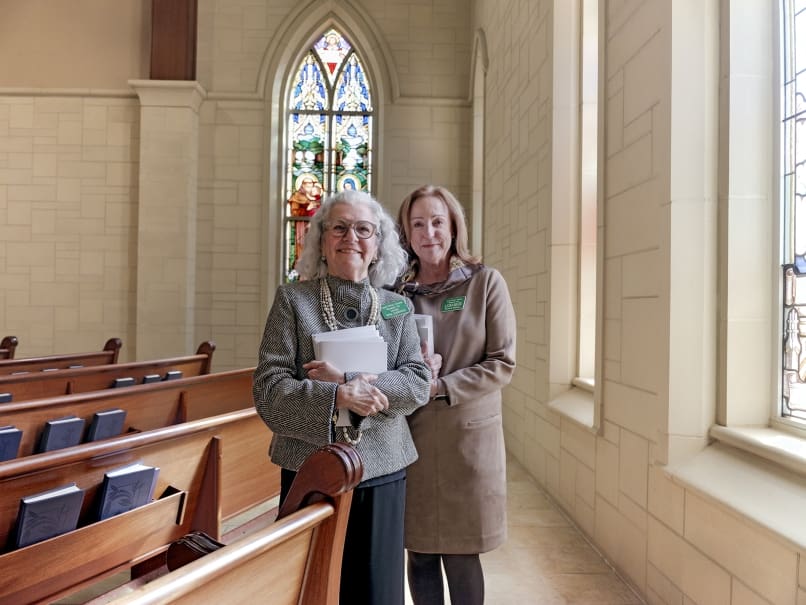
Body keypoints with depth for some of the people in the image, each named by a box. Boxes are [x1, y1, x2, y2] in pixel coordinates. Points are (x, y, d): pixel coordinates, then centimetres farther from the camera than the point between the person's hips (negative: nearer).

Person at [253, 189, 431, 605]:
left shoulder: (398, 308, 5)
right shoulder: (293, 299, -2)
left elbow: (418, 383, -4)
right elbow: (268, 388, -9)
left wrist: (351, 381, -17)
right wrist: (336, 396, -23)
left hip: (382, 473, 2)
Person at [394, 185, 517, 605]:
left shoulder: (486, 282, -2)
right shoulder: (396, 290, 4)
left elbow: (502, 363, -6)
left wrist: (440, 386, -16)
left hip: (467, 436, -2)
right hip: (410, 435, 2)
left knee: (461, 556, 8)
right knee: (419, 554, 12)